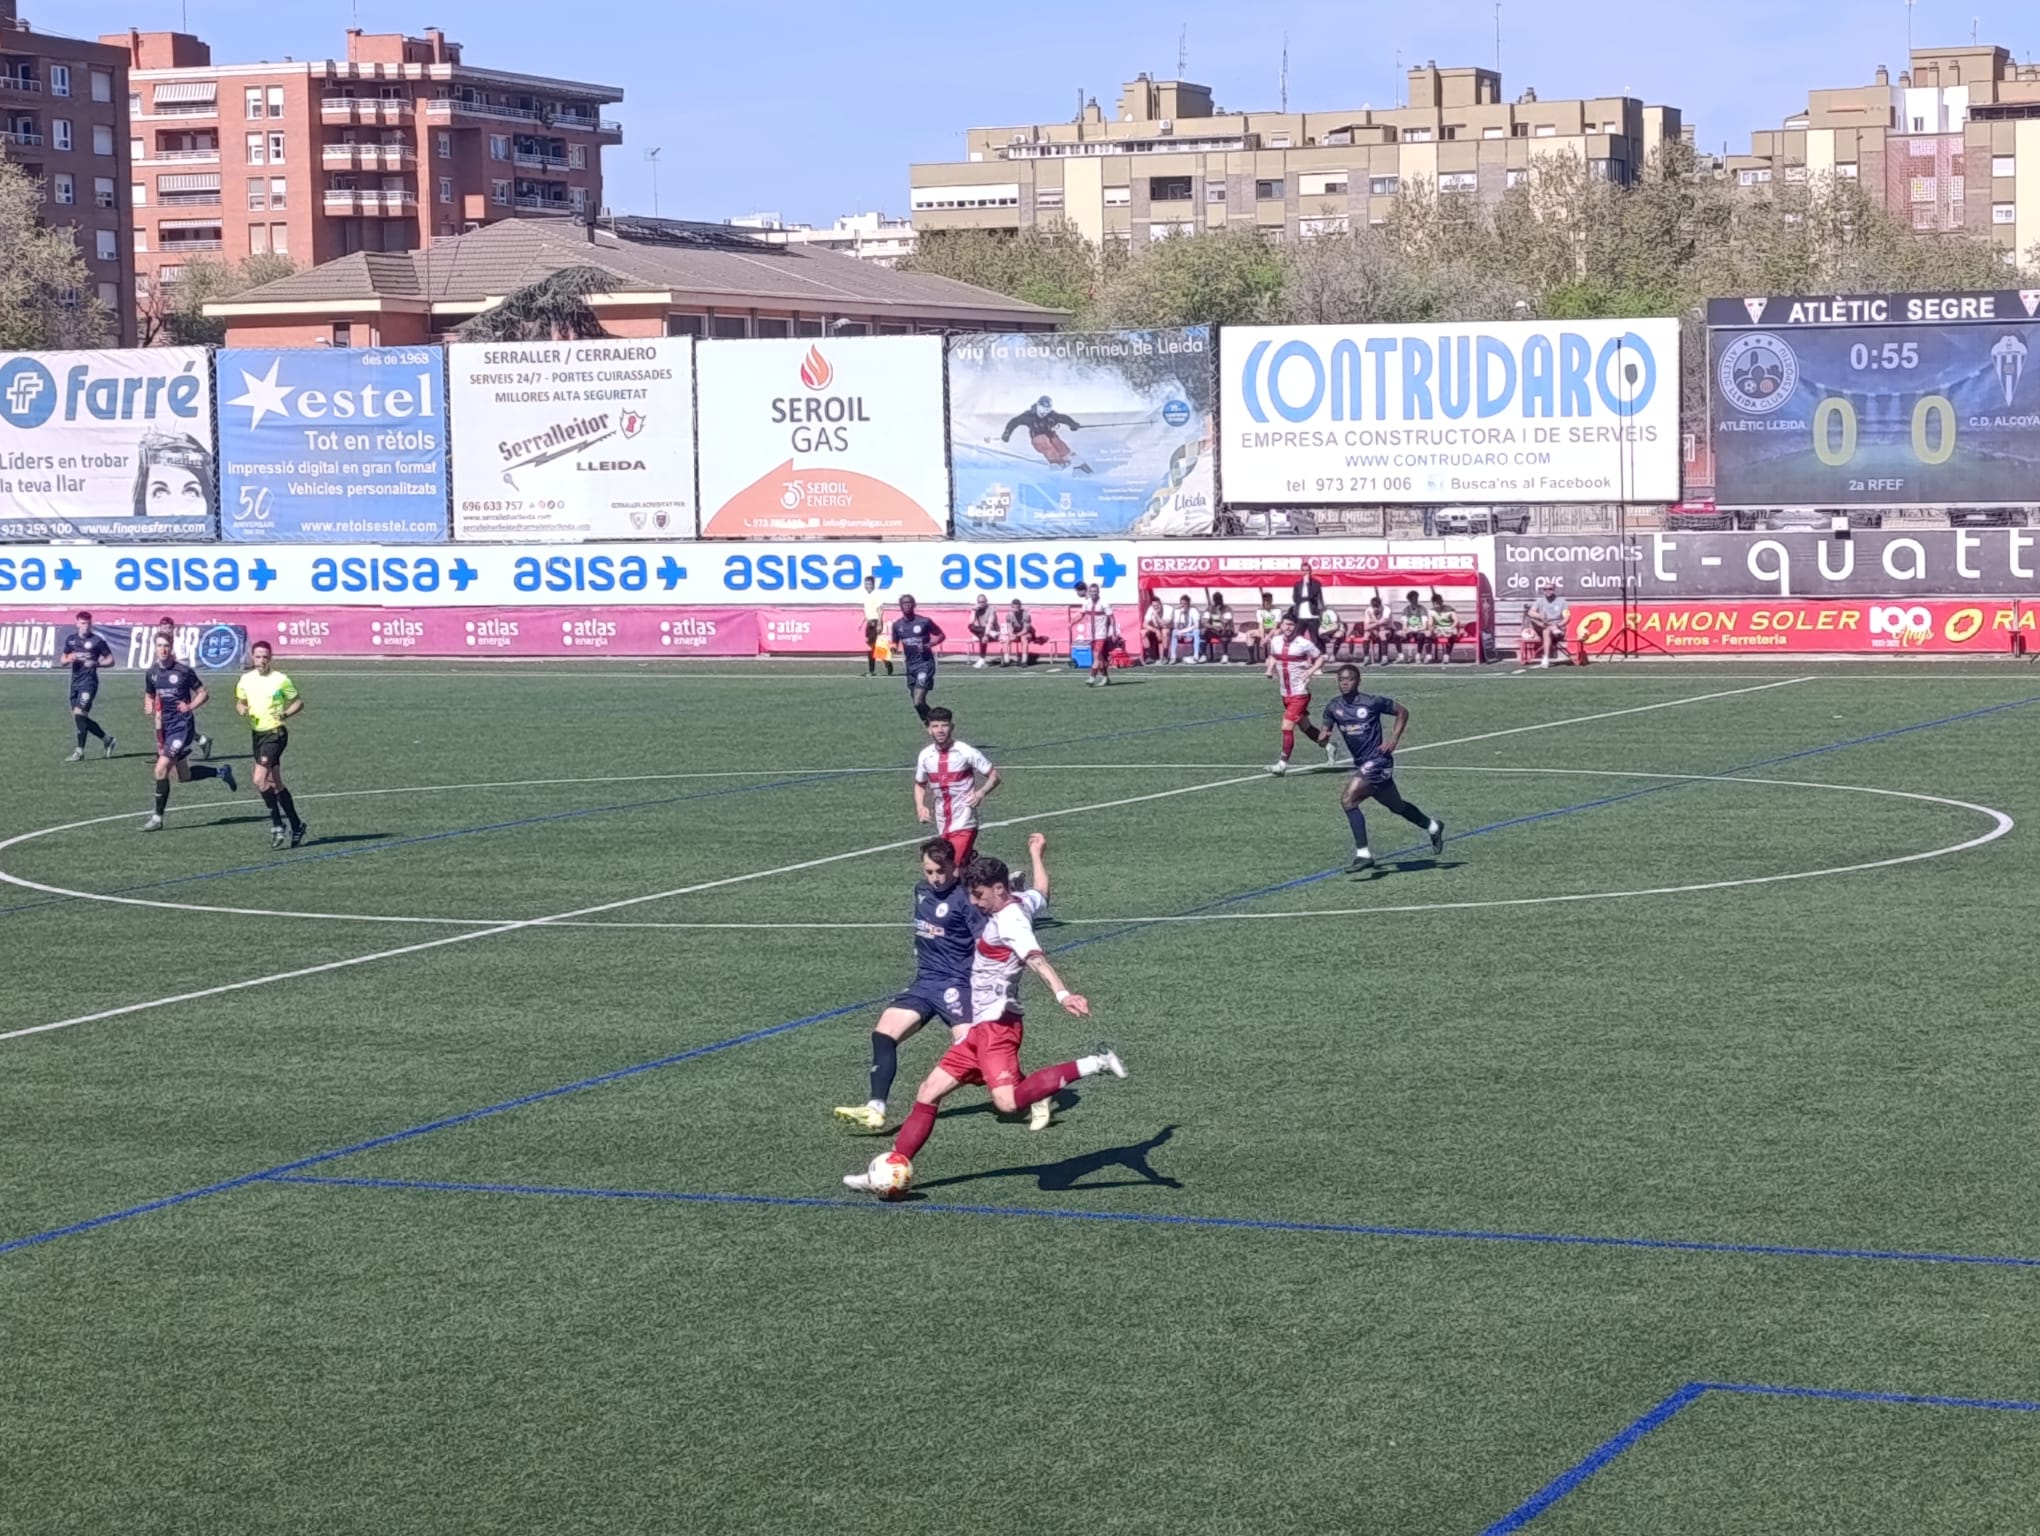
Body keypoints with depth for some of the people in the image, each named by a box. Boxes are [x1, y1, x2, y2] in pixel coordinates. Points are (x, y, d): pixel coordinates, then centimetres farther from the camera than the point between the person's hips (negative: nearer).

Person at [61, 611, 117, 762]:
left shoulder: (97, 640, -4)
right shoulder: (71, 639, 11)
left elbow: (110, 660, -1)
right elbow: (62, 661, 18)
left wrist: (96, 663, -19)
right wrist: (68, 659, -6)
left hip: (89, 681, -7)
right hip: (75, 682, 7)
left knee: (79, 713, -17)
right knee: (80, 719, 8)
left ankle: (79, 752, -13)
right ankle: (107, 740, 25)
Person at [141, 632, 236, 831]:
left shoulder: (184, 671, -10)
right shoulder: (151, 673, 5)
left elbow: (202, 693, -2)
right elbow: (149, 696, 20)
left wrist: (190, 706, -20)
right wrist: (148, 706, -2)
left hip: (183, 725, -7)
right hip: (165, 726, 7)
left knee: (161, 769, -16)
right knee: (183, 775, 14)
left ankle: (157, 817, -7)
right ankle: (221, 771, 38)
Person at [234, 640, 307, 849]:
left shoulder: (281, 679, -7)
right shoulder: (246, 680, 7)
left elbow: (298, 702, 0)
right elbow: (240, 703, 20)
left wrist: (285, 714, -19)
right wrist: (242, 710, -4)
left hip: (276, 732, -6)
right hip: (257, 734, 6)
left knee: (259, 780, -17)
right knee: (275, 784, 11)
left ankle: (277, 825, -7)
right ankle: (296, 825, 21)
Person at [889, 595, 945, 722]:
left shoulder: (924, 622, -6)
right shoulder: (897, 625, 6)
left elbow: (941, 636, 4)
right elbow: (895, 643, 18)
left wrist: (928, 645, -14)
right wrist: (894, 647, -7)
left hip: (925, 663, -5)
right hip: (910, 665, 5)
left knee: (918, 701, -18)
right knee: (917, 702, 11)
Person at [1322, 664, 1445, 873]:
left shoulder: (1372, 702, -13)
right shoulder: (1333, 707, 2)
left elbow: (1402, 712, -1)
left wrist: (1394, 739, -9)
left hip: (1377, 760, -7)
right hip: (1361, 764, 7)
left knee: (1348, 799, -21)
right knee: (1396, 806, 22)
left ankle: (1363, 853, -19)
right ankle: (1433, 827, 46)